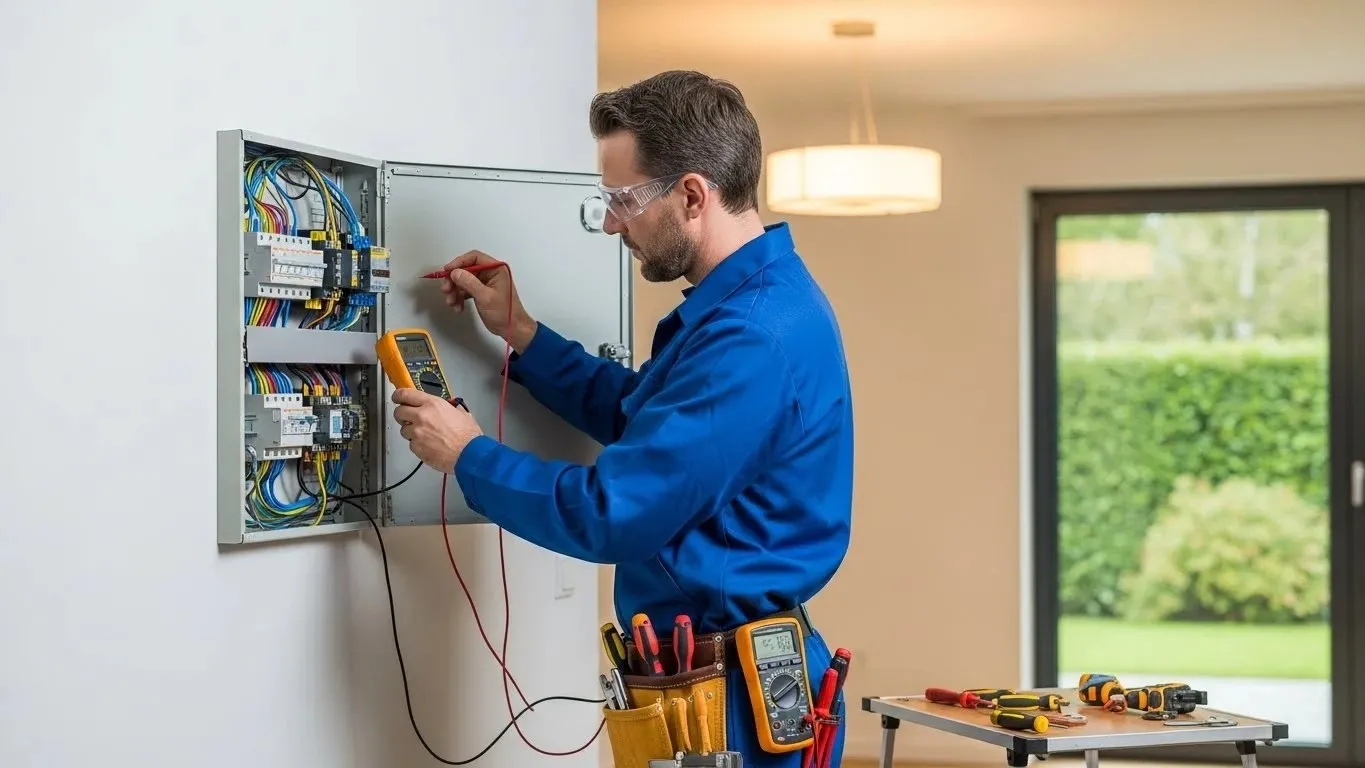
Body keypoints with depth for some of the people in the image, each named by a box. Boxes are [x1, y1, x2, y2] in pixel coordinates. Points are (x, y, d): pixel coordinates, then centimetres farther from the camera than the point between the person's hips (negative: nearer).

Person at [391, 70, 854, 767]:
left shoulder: (751, 340, -26)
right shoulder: (751, 298, 8)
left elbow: (608, 515, -24)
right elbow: (642, 417, 22)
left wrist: (467, 455, -10)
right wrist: (518, 333, 14)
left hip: (731, 704, -10)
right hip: (712, 671, 10)